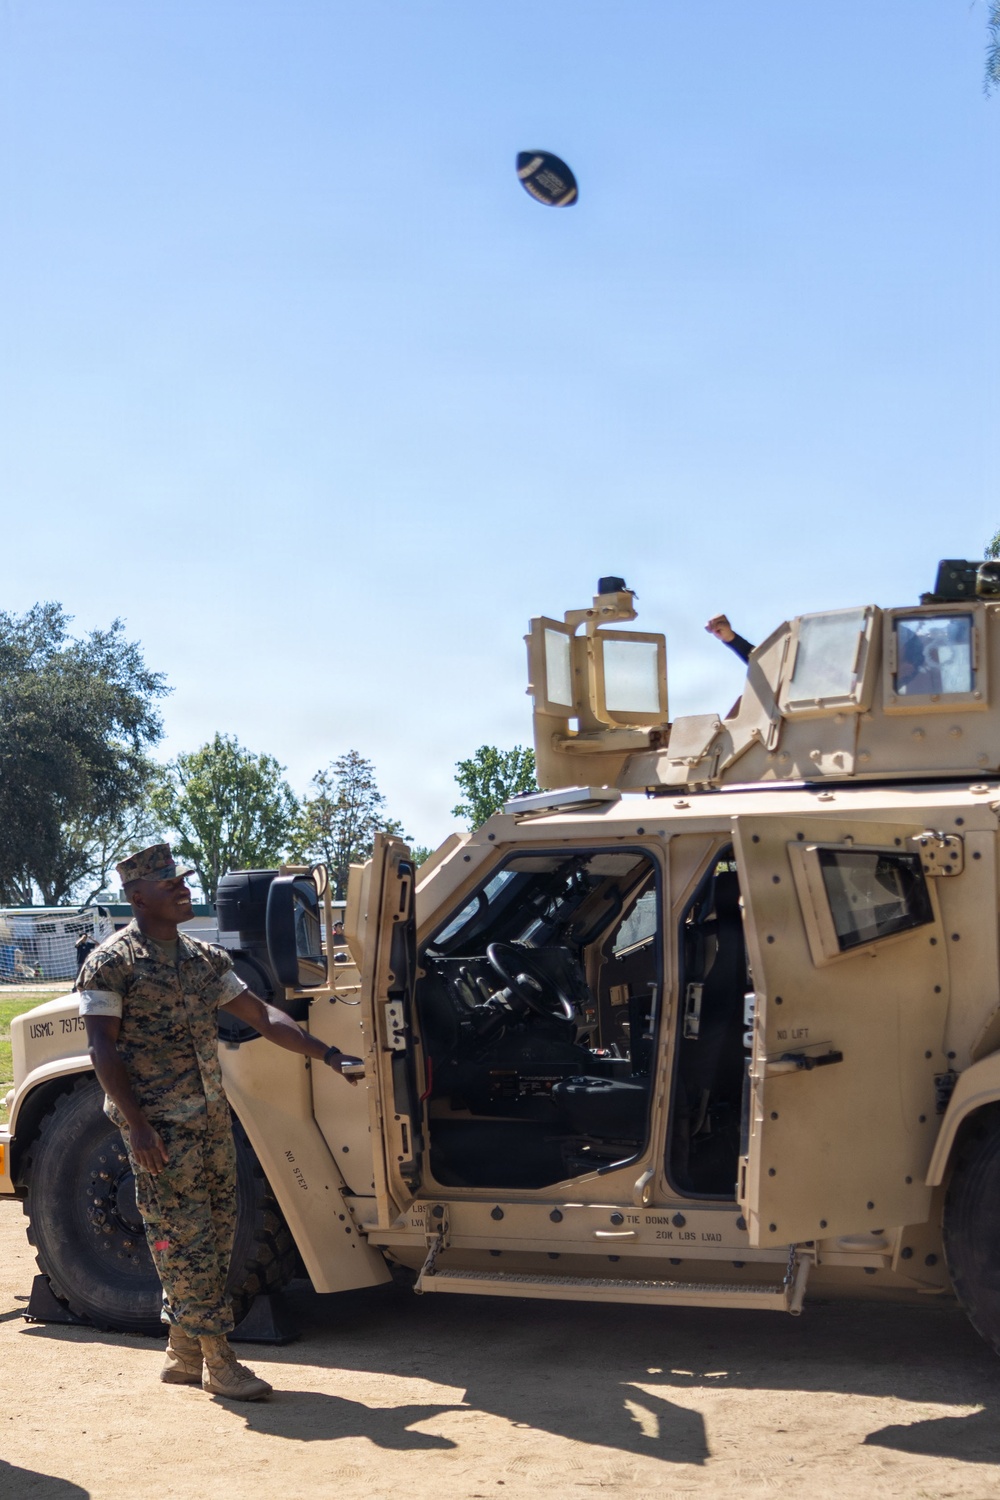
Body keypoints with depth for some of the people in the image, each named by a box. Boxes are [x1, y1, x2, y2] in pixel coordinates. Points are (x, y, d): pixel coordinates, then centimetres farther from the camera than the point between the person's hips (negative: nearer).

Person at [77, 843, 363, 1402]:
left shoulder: (204, 958, 11)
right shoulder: (112, 964, -8)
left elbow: (261, 1015, 13)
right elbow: (104, 1049, -12)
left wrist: (327, 1054, 6)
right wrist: (137, 1126, -19)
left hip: (212, 1119, 7)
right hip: (161, 1126, -7)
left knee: (216, 1236, 10)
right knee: (187, 1241, -4)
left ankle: (185, 1354, 22)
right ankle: (218, 1362, 4)